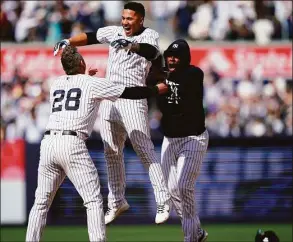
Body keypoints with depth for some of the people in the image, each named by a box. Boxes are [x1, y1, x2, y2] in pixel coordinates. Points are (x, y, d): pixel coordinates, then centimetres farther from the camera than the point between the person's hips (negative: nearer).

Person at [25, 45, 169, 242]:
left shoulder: (56, 84, 19)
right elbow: (130, 93, 8)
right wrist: (157, 90, 21)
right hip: (72, 144, -5)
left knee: (41, 202, 13)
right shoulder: (93, 84, 5)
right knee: (93, 200, -4)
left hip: (48, 143, 5)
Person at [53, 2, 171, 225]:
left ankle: (163, 201, -11)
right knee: (112, 152, 11)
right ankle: (117, 202, 21)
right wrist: (67, 42, -5)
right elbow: (90, 37, 12)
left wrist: (132, 45, -46)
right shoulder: (114, 32, 11)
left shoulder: (149, 35, -6)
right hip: (109, 99, 6)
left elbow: (151, 52, -27)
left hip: (132, 98, -6)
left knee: (144, 149, -12)